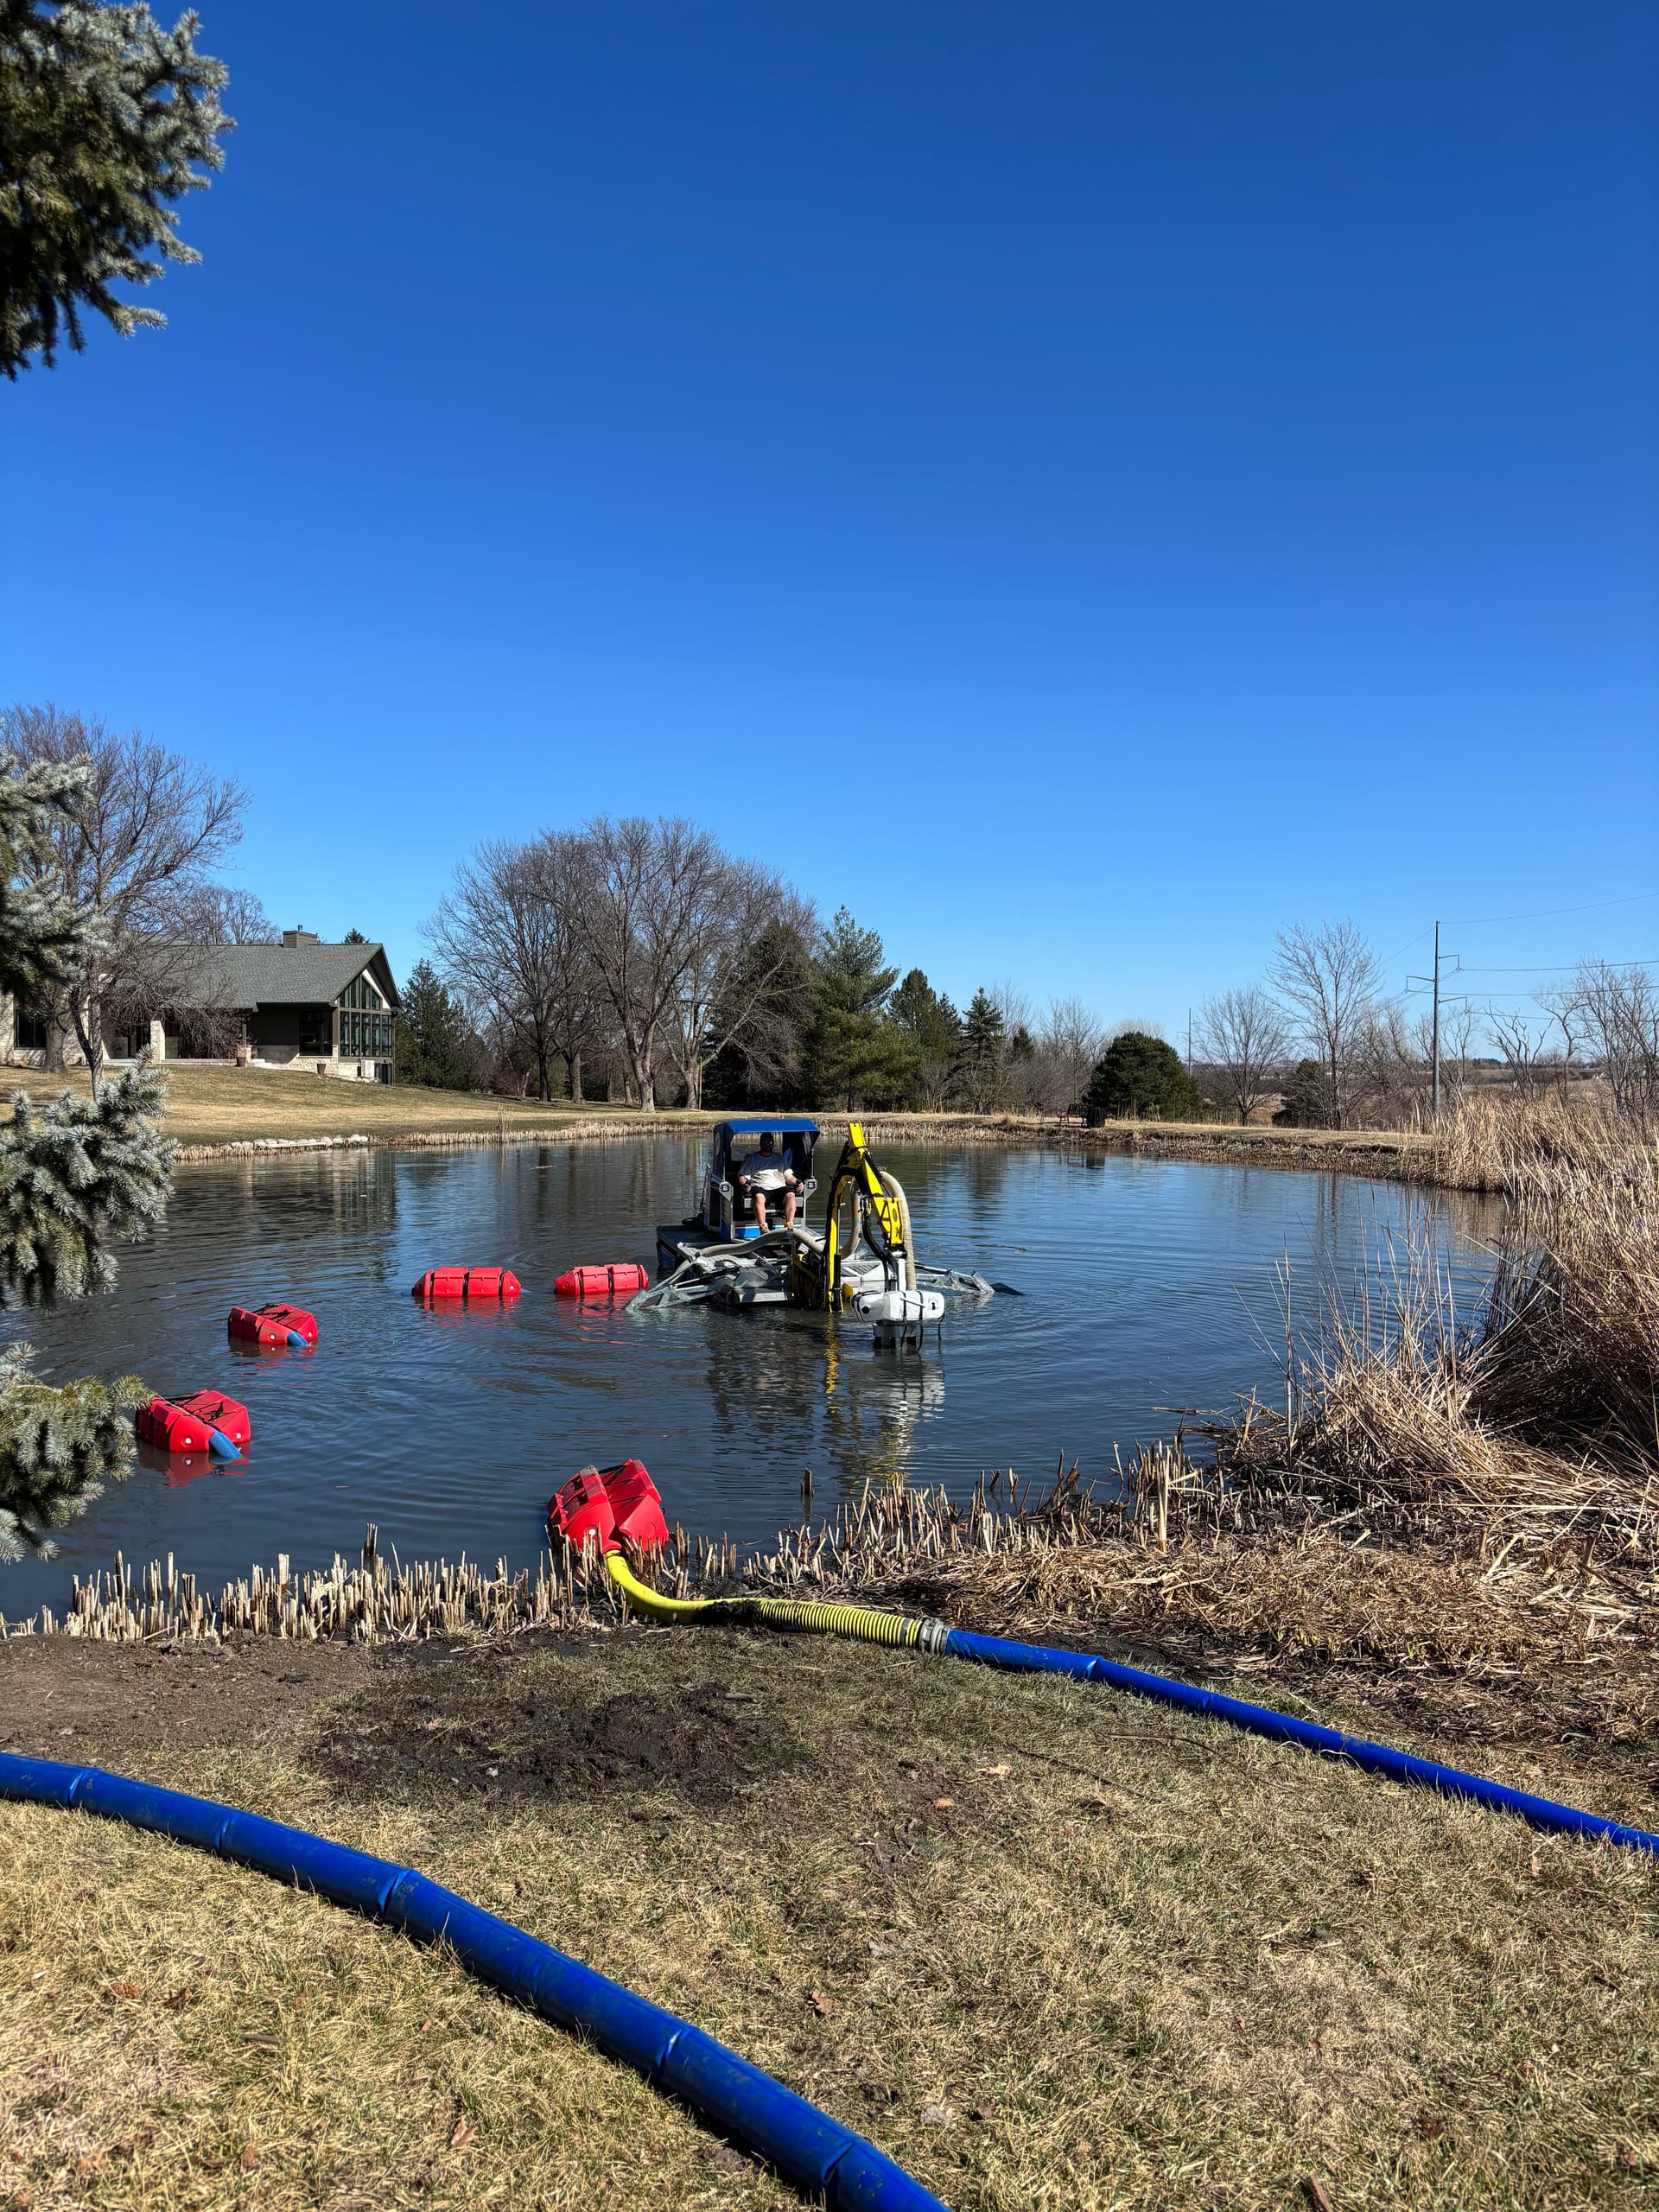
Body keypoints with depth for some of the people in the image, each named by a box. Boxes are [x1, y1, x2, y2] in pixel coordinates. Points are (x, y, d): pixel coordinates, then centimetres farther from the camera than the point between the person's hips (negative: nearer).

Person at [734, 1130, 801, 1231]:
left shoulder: (780, 1158, 28)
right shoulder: (751, 1158, 20)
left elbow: (789, 1176, 24)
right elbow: (742, 1176, 12)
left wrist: (797, 1182, 2)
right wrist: (744, 1184, -11)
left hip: (779, 1188, 2)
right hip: (760, 1188, -2)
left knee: (790, 1195, -31)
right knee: (759, 1196, -38)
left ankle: (789, 1226, -35)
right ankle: (763, 1228, -46)